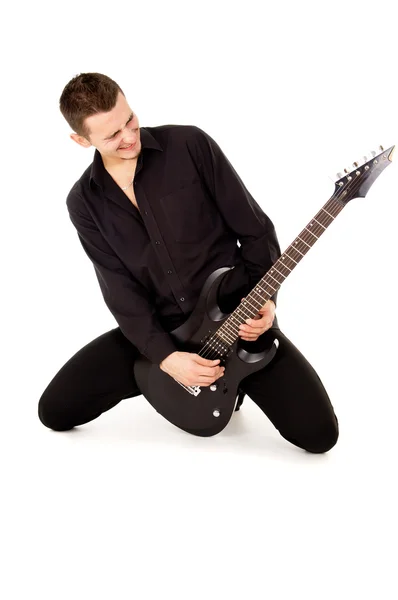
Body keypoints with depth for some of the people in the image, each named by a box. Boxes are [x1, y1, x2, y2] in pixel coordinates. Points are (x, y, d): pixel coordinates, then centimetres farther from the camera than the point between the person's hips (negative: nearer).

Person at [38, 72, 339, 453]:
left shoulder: (190, 145, -10)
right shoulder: (84, 202, -2)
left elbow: (255, 228, -4)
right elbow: (120, 290, -6)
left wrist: (264, 297, -16)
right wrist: (166, 357, -18)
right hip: (155, 329, 3)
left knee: (317, 432, -16)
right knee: (54, 410, -3)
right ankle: (170, 374, 12)